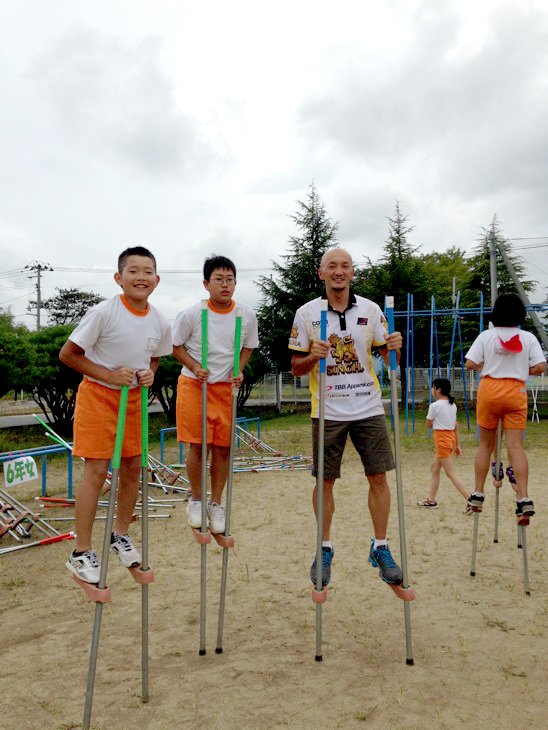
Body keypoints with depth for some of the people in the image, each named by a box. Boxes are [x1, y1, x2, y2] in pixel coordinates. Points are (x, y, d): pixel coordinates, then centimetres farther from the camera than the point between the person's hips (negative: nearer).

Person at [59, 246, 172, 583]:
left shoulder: (160, 323, -3)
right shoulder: (104, 312, -19)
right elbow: (68, 354, -14)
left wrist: (149, 374, -8)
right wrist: (108, 375, -21)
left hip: (133, 398, 5)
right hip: (98, 395, -5)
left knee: (133, 468, 10)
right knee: (97, 471, -7)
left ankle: (121, 535, 32)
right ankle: (81, 552, 8)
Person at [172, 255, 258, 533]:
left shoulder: (247, 315, -3)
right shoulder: (191, 314, -11)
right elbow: (176, 345, 0)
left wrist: (239, 370, -5)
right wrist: (194, 366, -16)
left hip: (226, 388, 3)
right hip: (194, 385, -2)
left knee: (223, 448, 5)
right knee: (197, 446, -1)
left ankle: (216, 503, 22)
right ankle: (196, 500, 22)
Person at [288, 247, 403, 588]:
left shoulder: (371, 310, 4)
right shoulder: (306, 314, 0)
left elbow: (387, 358, 8)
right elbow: (296, 367, 2)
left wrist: (394, 347, -15)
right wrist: (313, 356, -18)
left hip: (369, 408, 2)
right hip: (327, 411, -1)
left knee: (378, 477, 2)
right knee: (325, 481, 5)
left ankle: (380, 548, 17)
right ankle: (325, 550, 22)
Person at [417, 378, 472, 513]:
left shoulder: (434, 406, -13)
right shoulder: (453, 405, 9)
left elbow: (428, 425, -4)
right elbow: (455, 426, 11)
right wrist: (457, 445, 14)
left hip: (442, 439, -9)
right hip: (451, 437, 9)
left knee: (451, 473, -7)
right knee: (434, 468, 17)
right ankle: (431, 500, 22)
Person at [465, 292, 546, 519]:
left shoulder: (486, 336, 0)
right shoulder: (528, 338, 2)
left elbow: (470, 364, -6)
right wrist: (521, 370, 14)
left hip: (489, 389, 0)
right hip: (516, 392, 0)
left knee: (485, 444, 11)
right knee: (516, 446, -2)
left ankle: (477, 494, 14)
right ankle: (524, 499, -10)